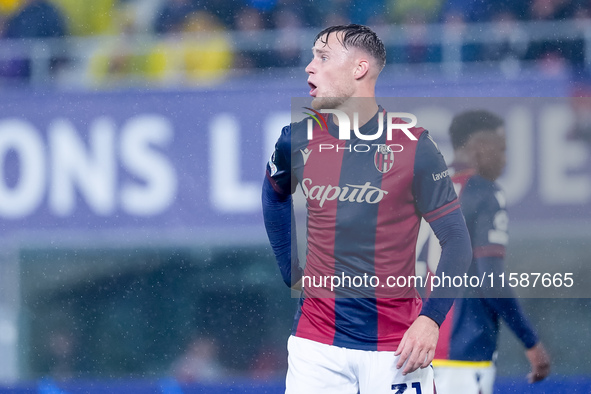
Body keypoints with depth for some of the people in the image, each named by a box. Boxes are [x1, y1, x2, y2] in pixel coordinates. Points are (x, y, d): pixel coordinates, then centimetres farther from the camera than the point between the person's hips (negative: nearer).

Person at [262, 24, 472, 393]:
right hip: (317, 343, 3)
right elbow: (275, 198, 25)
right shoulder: (297, 140, 2)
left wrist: (430, 319, -16)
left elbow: (457, 241, -5)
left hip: (395, 346, -2)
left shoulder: (413, 146, -8)